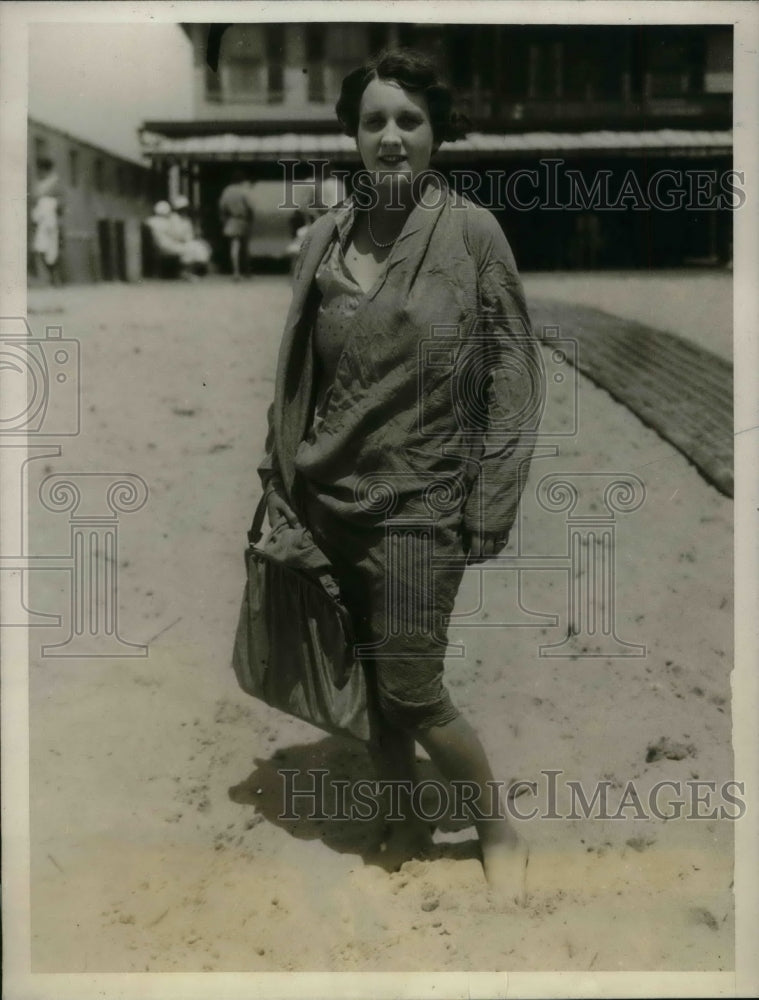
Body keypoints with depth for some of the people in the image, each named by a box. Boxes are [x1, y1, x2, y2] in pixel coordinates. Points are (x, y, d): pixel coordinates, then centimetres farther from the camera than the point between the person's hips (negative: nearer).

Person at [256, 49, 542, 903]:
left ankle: (498, 827, 25)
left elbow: (512, 376, -7)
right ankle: (407, 821, 36)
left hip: (419, 502, -4)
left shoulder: (473, 232, -7)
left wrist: (490, 506, -10)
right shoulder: (324, 237, 3)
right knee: (368, 681, 13)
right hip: (328, 498, 4)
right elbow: (295, 373, 10)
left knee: (411, 693, -1)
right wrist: (278, 481, 8)